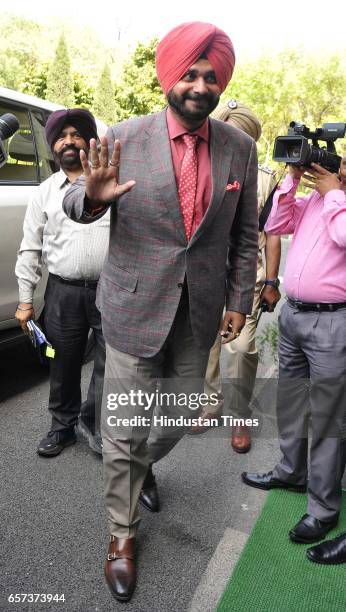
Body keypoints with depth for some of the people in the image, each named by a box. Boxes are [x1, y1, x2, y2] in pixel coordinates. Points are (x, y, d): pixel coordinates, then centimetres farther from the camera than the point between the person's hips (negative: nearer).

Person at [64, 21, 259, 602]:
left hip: (199, 314, 3)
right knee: (123, 430, 6)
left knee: (176, 421, 17)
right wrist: (92, 196, -22)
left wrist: (240, 299, 6)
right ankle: (121, 533, 32)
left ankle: (142, 467, 53)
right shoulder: (125, 138, -6)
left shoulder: (239, 147, 2)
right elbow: (76, 202, 2)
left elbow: (245, 232, 9)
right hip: (134, 309, -2)